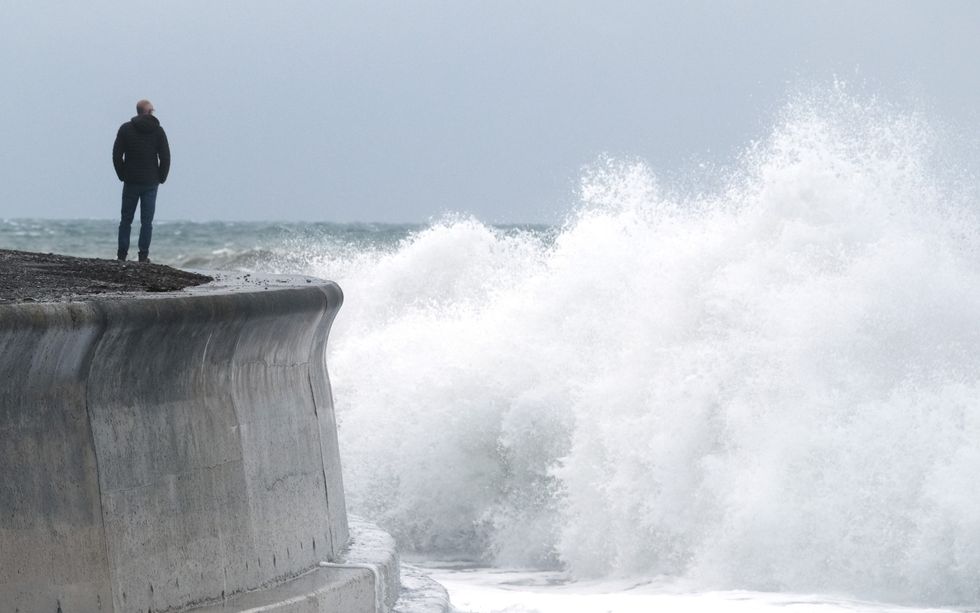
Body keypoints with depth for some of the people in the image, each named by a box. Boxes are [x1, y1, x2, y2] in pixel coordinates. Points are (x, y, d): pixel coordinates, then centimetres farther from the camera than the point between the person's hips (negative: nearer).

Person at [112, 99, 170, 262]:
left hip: (131, 182, 0)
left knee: (126, 219, 8)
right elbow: (165, 157, -3)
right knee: (147, 221, 2)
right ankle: (143, 255, -3)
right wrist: (161, 178, 7)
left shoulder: (125, 129, -1)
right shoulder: (158, 130, -1)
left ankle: (122, 254, 4)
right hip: (151, 183, 0)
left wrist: (122, 175, 6)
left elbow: (116, 155, -3)